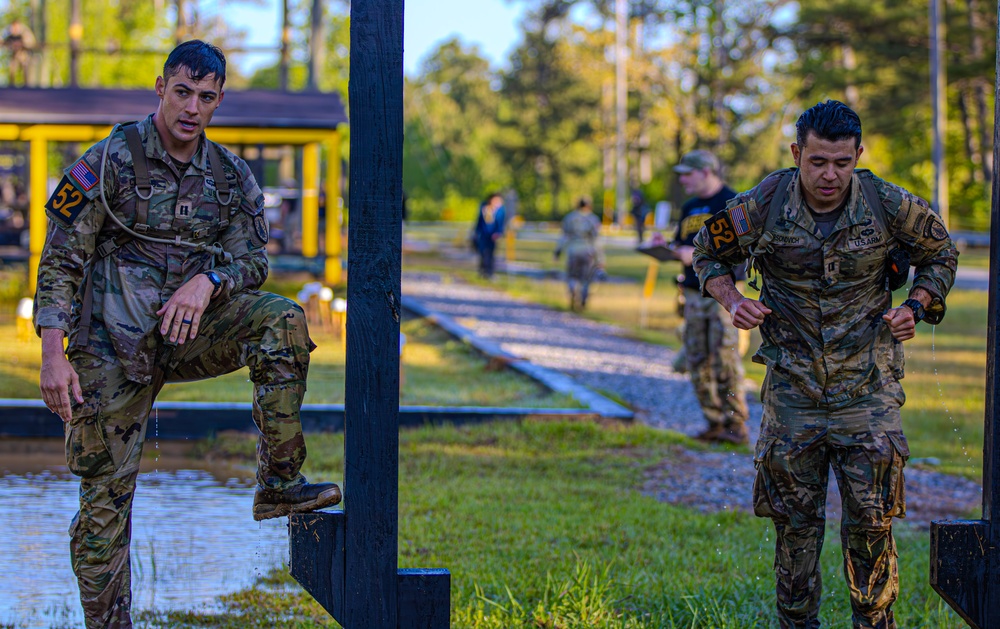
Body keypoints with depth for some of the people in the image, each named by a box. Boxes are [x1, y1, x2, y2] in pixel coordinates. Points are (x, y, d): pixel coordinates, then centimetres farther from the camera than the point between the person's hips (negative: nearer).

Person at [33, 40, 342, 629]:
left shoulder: (232, 176, 6)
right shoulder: (111, 162, -7)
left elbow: (253, 260, 3)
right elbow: (61, 260, -7)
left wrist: (207, 280, -21)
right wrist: (53, 355, -16)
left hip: (188, 334, 3)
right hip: (113, 347, -3)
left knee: (281, 318, -24)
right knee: (106, 496, -2)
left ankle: (279, 484, -20)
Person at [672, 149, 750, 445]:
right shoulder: (689, 208, 19)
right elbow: (682, 248, 25)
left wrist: (698, 254, -20)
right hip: (693, 293, 8)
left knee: (725, 359, -11)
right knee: (697, 362, 4)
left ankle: (737, 424, -5)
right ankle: (715, 423, 10)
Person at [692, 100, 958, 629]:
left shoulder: (888, 205, -9)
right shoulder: (763, 207, -9)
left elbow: (940, 253, 11)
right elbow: (709, 251, 10)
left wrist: (915, 307, -3)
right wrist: (732, 301, -6)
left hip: (867, 388, 0)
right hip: (792, 388, 1)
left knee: (871, 519, -1)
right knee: (794, 519, 7)